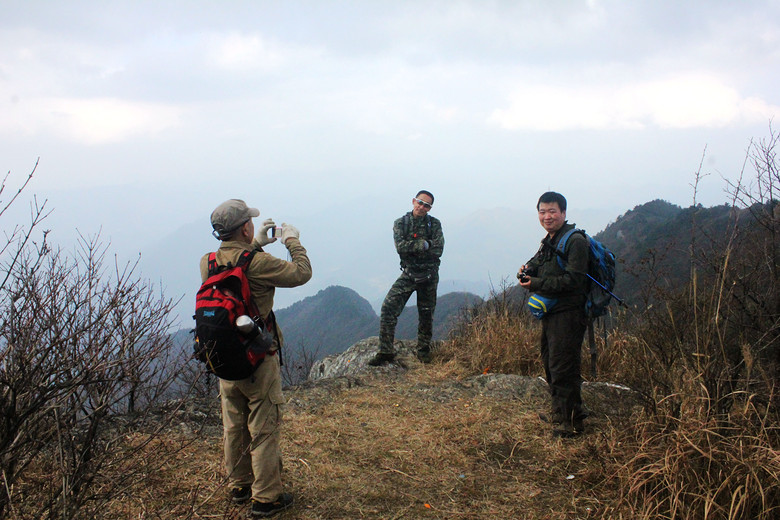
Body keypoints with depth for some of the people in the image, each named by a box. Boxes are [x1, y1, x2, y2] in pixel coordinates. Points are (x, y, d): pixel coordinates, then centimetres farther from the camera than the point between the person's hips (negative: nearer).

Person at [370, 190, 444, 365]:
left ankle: (424, 350, 27)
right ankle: (385, 351, -8)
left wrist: (411, 247, -12)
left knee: (426, 314, 8)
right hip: (408, 274, 0)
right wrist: (424, 244, -16)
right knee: (388, 308, -13)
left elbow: (438, 250, -11)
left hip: (429, 276, 0)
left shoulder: (434, 224, 1)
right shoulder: (400, 223, 2)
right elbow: (400, 246, -14)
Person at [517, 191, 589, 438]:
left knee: (564, 368, -6)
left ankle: (571, 421, 5)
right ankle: (559, 412, 31)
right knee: (550, 363, 17)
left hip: (568, 314, -9)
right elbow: (538, 269, 22)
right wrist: (526, 272, -2)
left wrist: (537, 284, -19)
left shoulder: (575, 241, -13)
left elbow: (573, 279, -21)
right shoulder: (548, 242, 16)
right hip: (550, 313, 10)